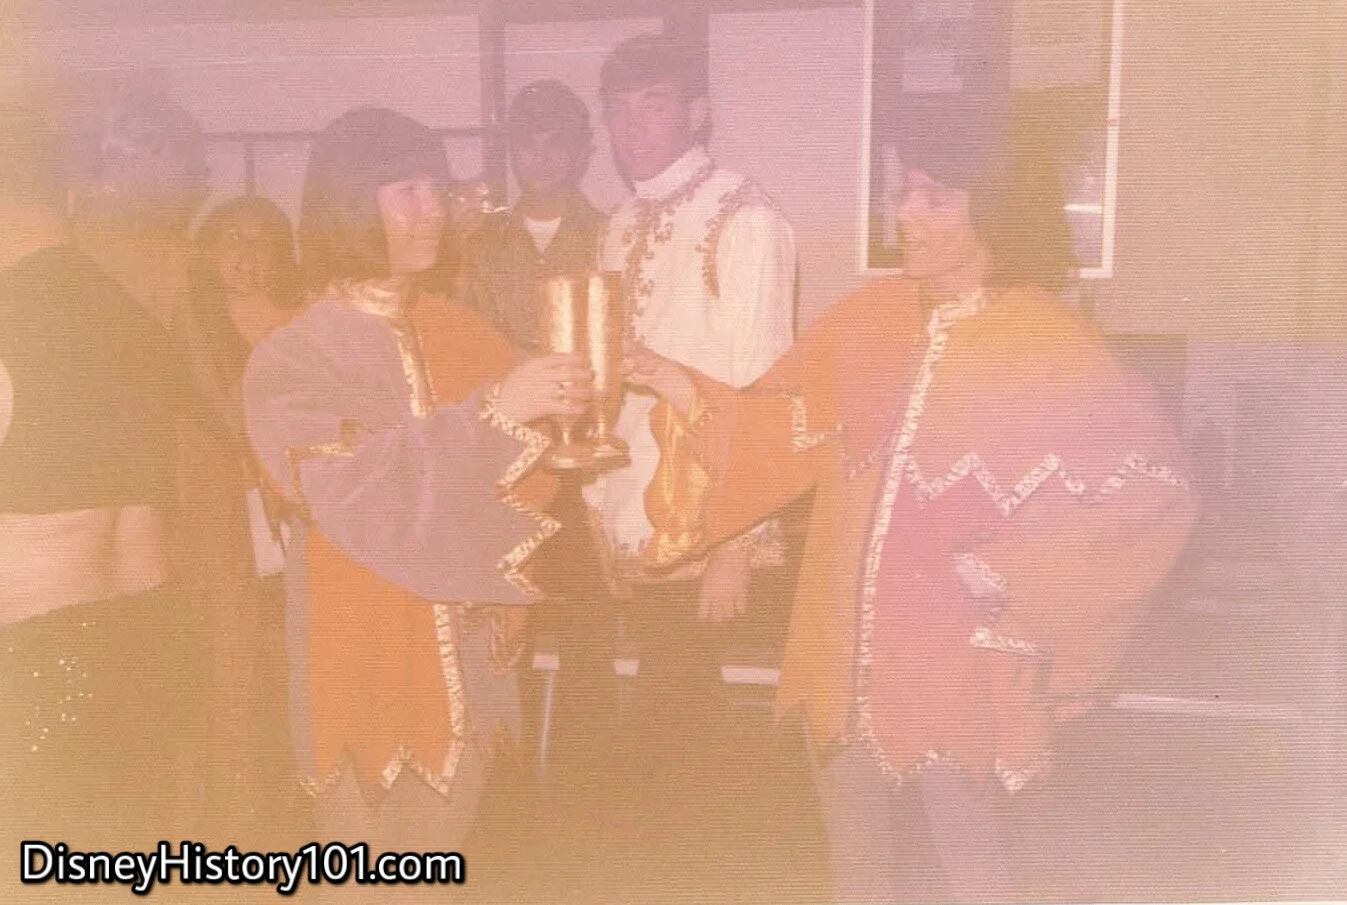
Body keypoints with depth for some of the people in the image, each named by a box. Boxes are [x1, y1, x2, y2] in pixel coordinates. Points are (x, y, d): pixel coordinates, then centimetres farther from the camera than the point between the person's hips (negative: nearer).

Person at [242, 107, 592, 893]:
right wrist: (492, 410, -30)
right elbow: (354, 488, -24)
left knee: (441, 869, 15)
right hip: (368, 647, -4)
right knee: (371, 876, 9)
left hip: (467, 651, 4)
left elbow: (522, 476, 10)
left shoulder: (463, 335, 5)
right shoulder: (296, 358, -9)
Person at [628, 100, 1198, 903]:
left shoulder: (1054, 347, -10)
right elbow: (780, 430, 3)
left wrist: (1011, 571, -15)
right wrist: (687, 394, -12)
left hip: (956, 653, -4)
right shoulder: (870, 318, 2)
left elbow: (1153, 488, -10)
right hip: (847, 643, 4)